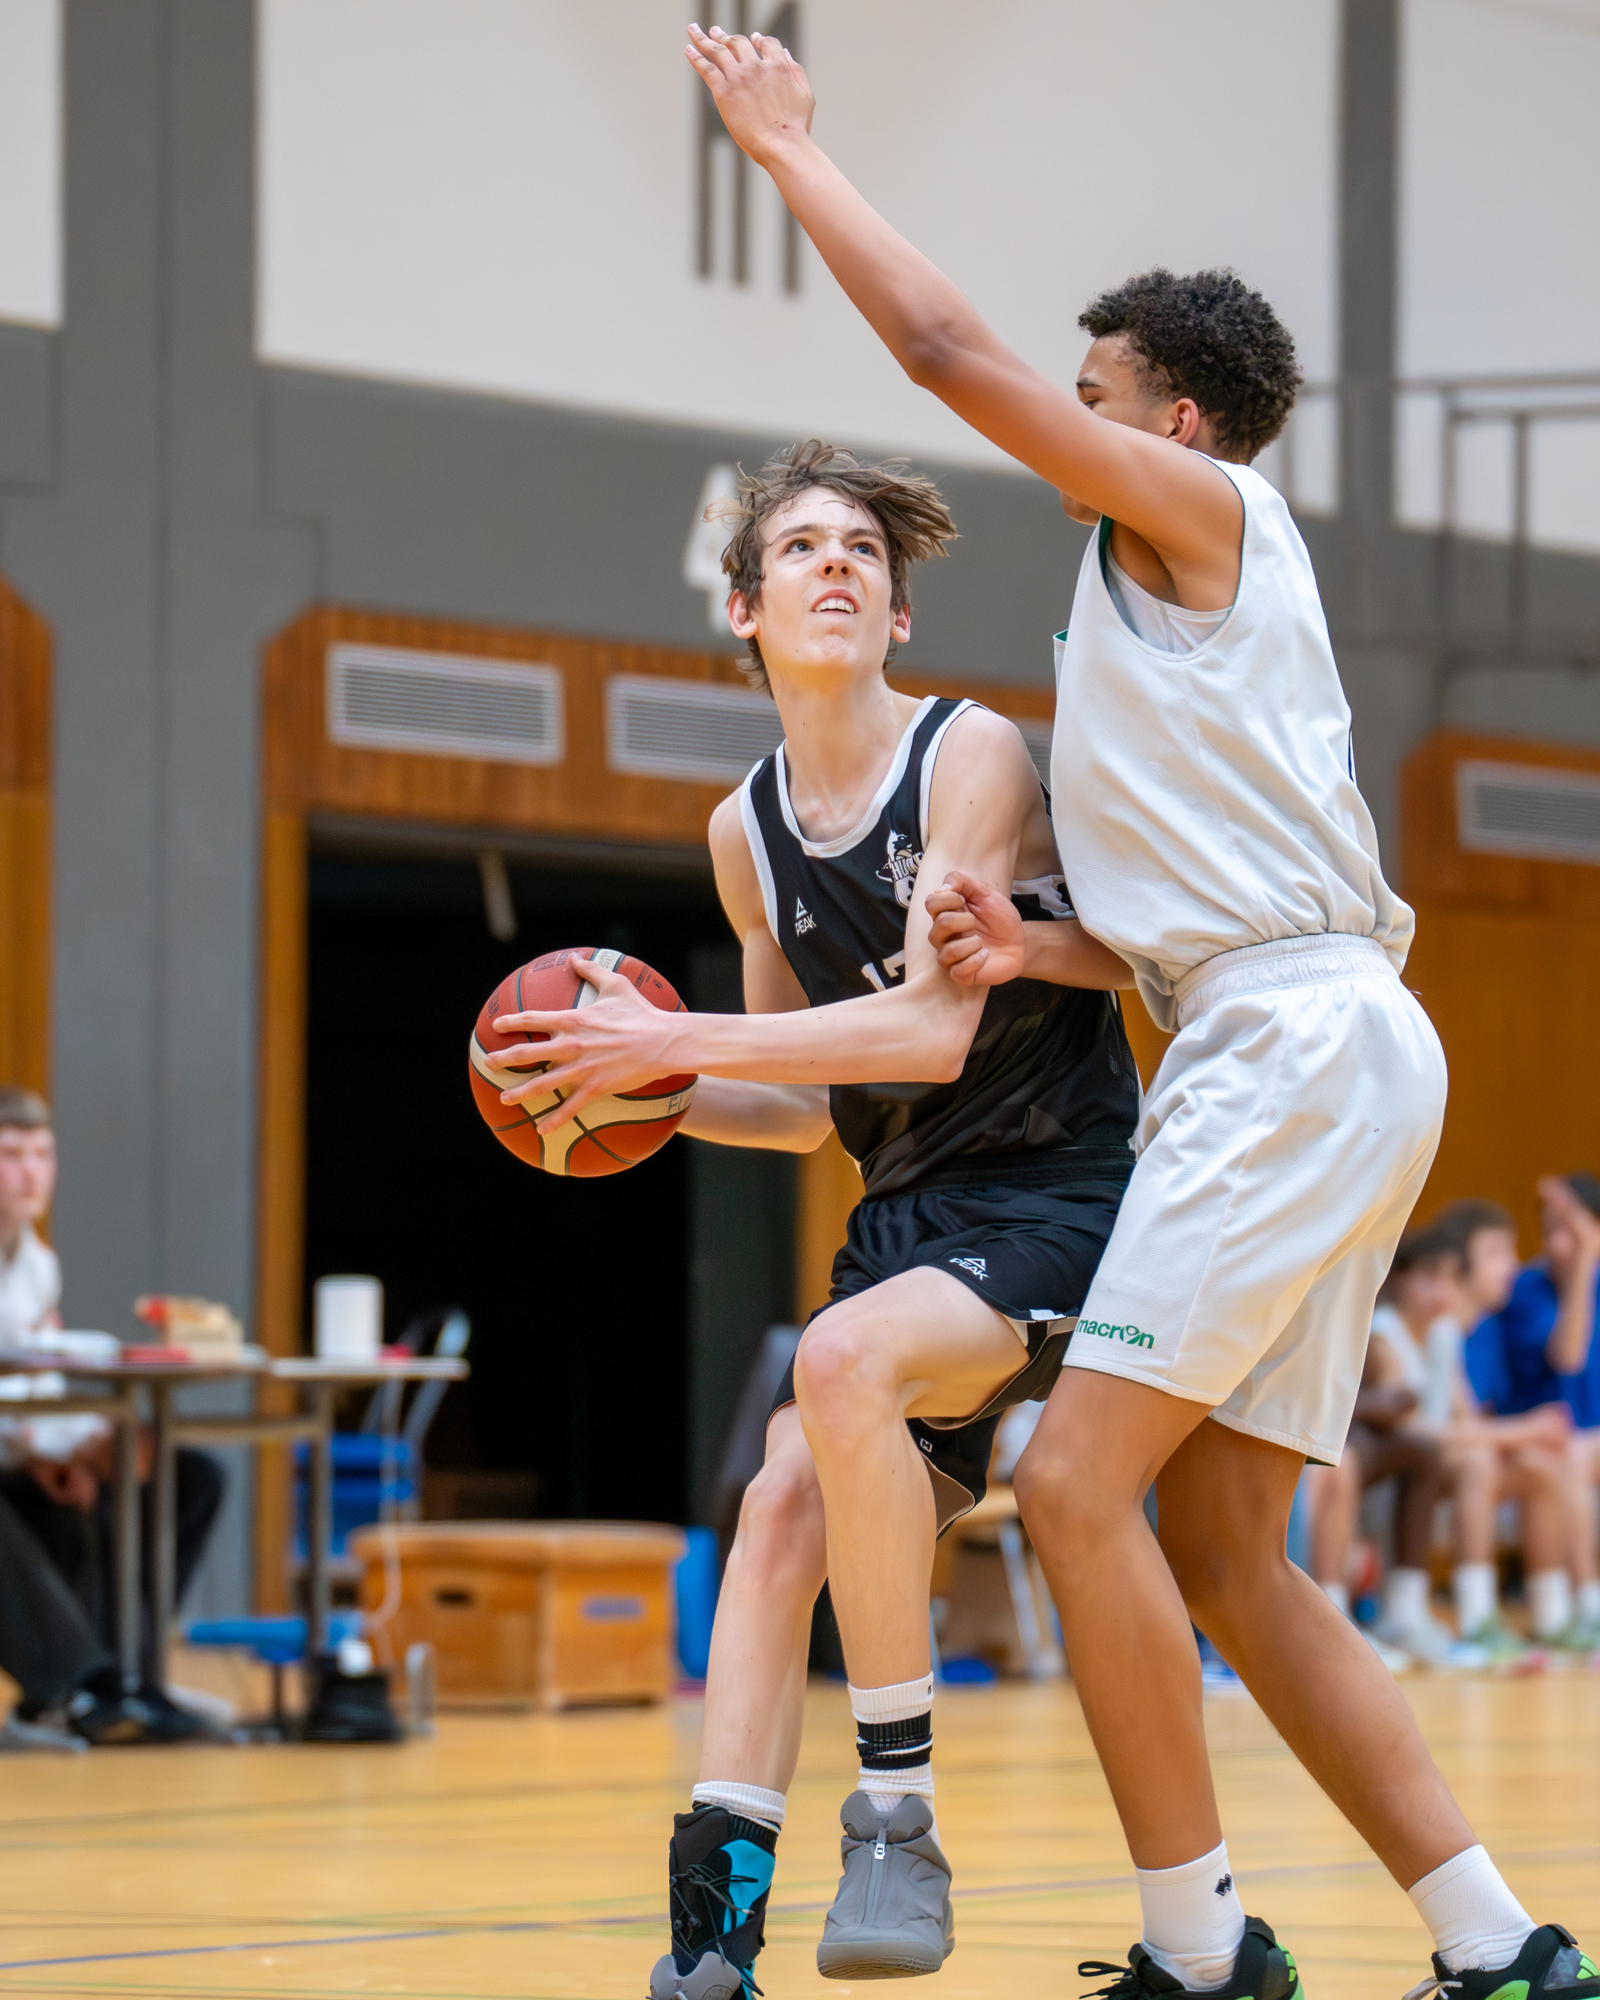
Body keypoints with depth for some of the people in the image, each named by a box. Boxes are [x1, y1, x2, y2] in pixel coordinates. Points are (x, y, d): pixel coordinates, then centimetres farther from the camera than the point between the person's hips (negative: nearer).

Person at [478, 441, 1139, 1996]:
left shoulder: (972, 757, -13)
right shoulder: (748, 834, 8)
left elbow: (933, 1032, -23)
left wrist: (674, 1041, -22)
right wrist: (645, 1095, -1)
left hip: (1055, 1201, -7)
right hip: (909, 1211, 7)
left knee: (845, 1361, -31)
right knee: (783, 1499, -9)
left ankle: (900, 1815, -23)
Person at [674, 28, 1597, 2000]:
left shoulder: (1202, 508, 1)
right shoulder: (1191, 596, 27)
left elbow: (950, 349, -6)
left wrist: (786, 146, 4)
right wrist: (1045, 949, 7)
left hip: (1298, 1048, -10)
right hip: (1294, 1048, 10)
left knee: (1077, 1477, -13)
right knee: (1218, 1553, 7)